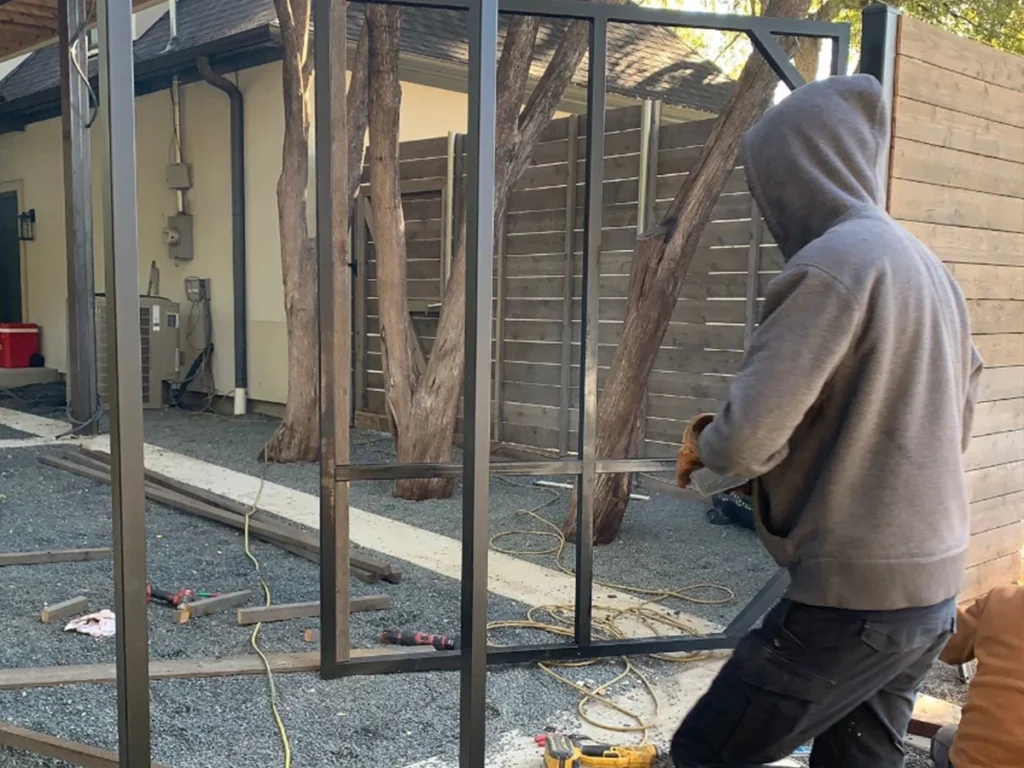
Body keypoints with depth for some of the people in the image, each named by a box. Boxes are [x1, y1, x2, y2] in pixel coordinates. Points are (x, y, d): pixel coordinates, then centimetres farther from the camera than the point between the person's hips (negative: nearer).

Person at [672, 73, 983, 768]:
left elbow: (744, 444, -23)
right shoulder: (927, 264, 11)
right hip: (936, 587, 9)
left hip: (856, 594, -9)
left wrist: (702, 443, -1)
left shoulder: (833, 261, -17)